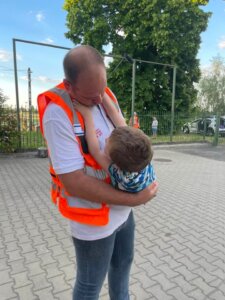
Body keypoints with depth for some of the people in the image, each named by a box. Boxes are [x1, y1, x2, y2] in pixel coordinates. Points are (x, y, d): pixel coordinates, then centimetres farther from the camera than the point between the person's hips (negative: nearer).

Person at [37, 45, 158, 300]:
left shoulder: (106, 95, -5)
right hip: (93, 217, -7)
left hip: (122, 208, 7)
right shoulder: (58, 114, -27)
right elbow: (74, 182, -28)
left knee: (123, 262, 30)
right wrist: (133, 200, -22)